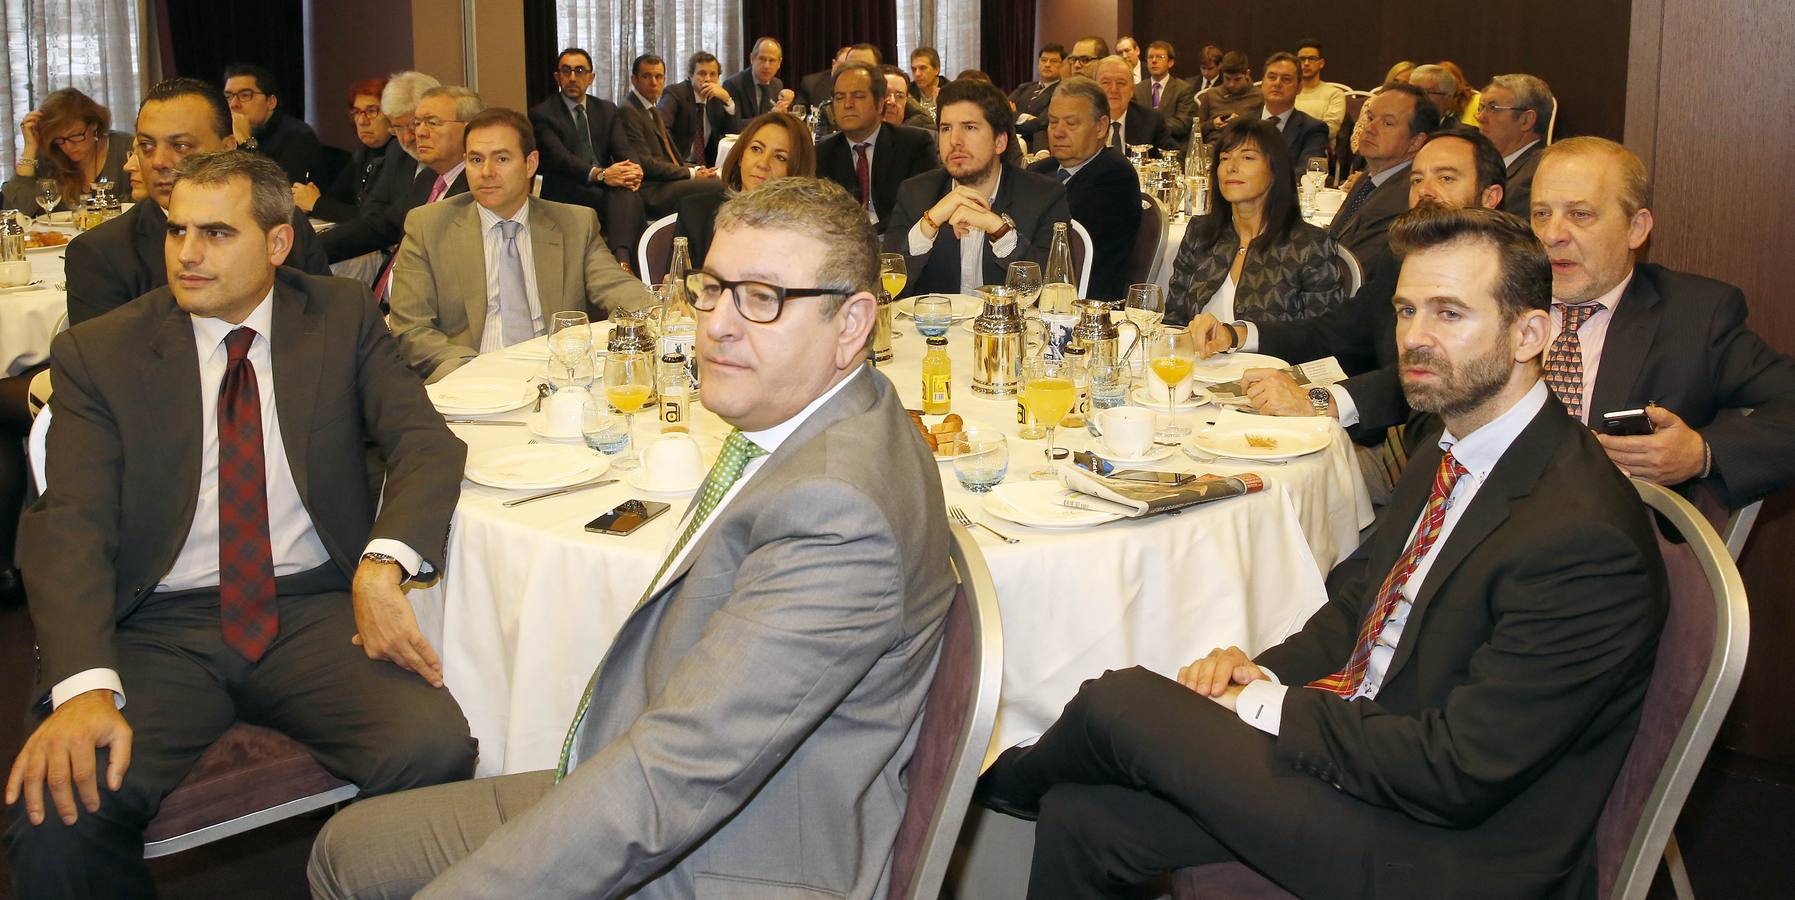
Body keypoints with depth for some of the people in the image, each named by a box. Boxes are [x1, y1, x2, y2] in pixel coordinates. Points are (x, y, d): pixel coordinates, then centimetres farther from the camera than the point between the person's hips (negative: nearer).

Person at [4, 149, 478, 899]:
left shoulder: (342, 318, 9)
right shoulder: (98, 352, 5)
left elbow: (427, 443, -1)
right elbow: (72, 526, -6)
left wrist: (381, 564, -23)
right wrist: (85, 687, -24)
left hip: (316, 610, 1)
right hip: (160, 628, 0)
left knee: (434, 749, -29)